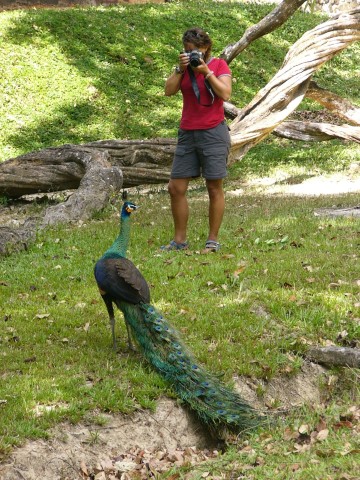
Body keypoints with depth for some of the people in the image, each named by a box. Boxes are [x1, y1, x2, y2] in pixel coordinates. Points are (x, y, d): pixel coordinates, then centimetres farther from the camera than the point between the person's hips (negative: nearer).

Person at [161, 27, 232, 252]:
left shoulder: (219, 65, 0)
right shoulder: (185, 66, 12)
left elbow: (226, 94, -13)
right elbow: (169, 90, 0)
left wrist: (206, 72, -16)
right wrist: (180, 69, -10)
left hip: (213, 133, -5)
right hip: (188, 133, 5)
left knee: (214, 188, -1)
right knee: (176, 188, 1)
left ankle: (213, 240, 6)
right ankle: (180, 239, 10)